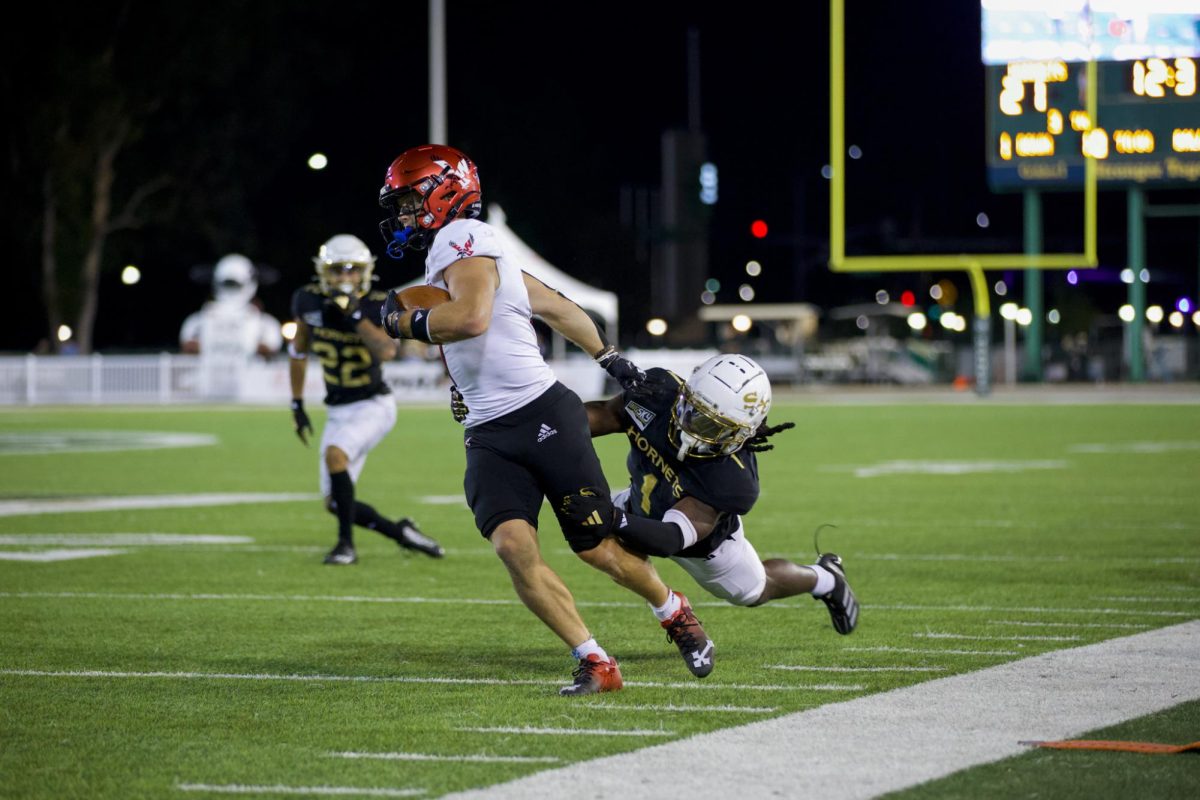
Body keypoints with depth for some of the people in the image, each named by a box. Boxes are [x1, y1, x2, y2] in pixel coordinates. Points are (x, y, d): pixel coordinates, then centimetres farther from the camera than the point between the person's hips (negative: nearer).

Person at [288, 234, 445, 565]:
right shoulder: (308, 301, -2)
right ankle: (402, 533, 21)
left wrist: (354, 314, -34)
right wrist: (297, 405, 12)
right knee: (335, 503, 1)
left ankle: (346, 544, -20)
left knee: (335, 454, -31)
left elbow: (387, 351, -32)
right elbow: (299, 352, 13)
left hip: (374, 405, -6)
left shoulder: (377, 305, -13)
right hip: (338, 410, 6)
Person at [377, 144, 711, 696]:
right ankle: (595, 664, -11)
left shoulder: (462, 240, -10)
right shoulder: (470, 255, 18)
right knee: (513, 546, -15)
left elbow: (471, 318, -29)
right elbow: (557, 307, 25)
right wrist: (612, 360, 33)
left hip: (542, 417, -8)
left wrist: (402, 321, -13)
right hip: (489, 438, 8)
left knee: (598, 549, 2)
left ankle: (675, 613, 30)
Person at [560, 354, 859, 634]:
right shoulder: (657, 391, -36)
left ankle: (824, 578, 53)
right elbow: (605, 414, -15)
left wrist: (614, 519, -66)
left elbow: (672, 538, -51)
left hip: (705, 546, -4)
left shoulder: (730, 480, -48)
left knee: (754, 591, 24)